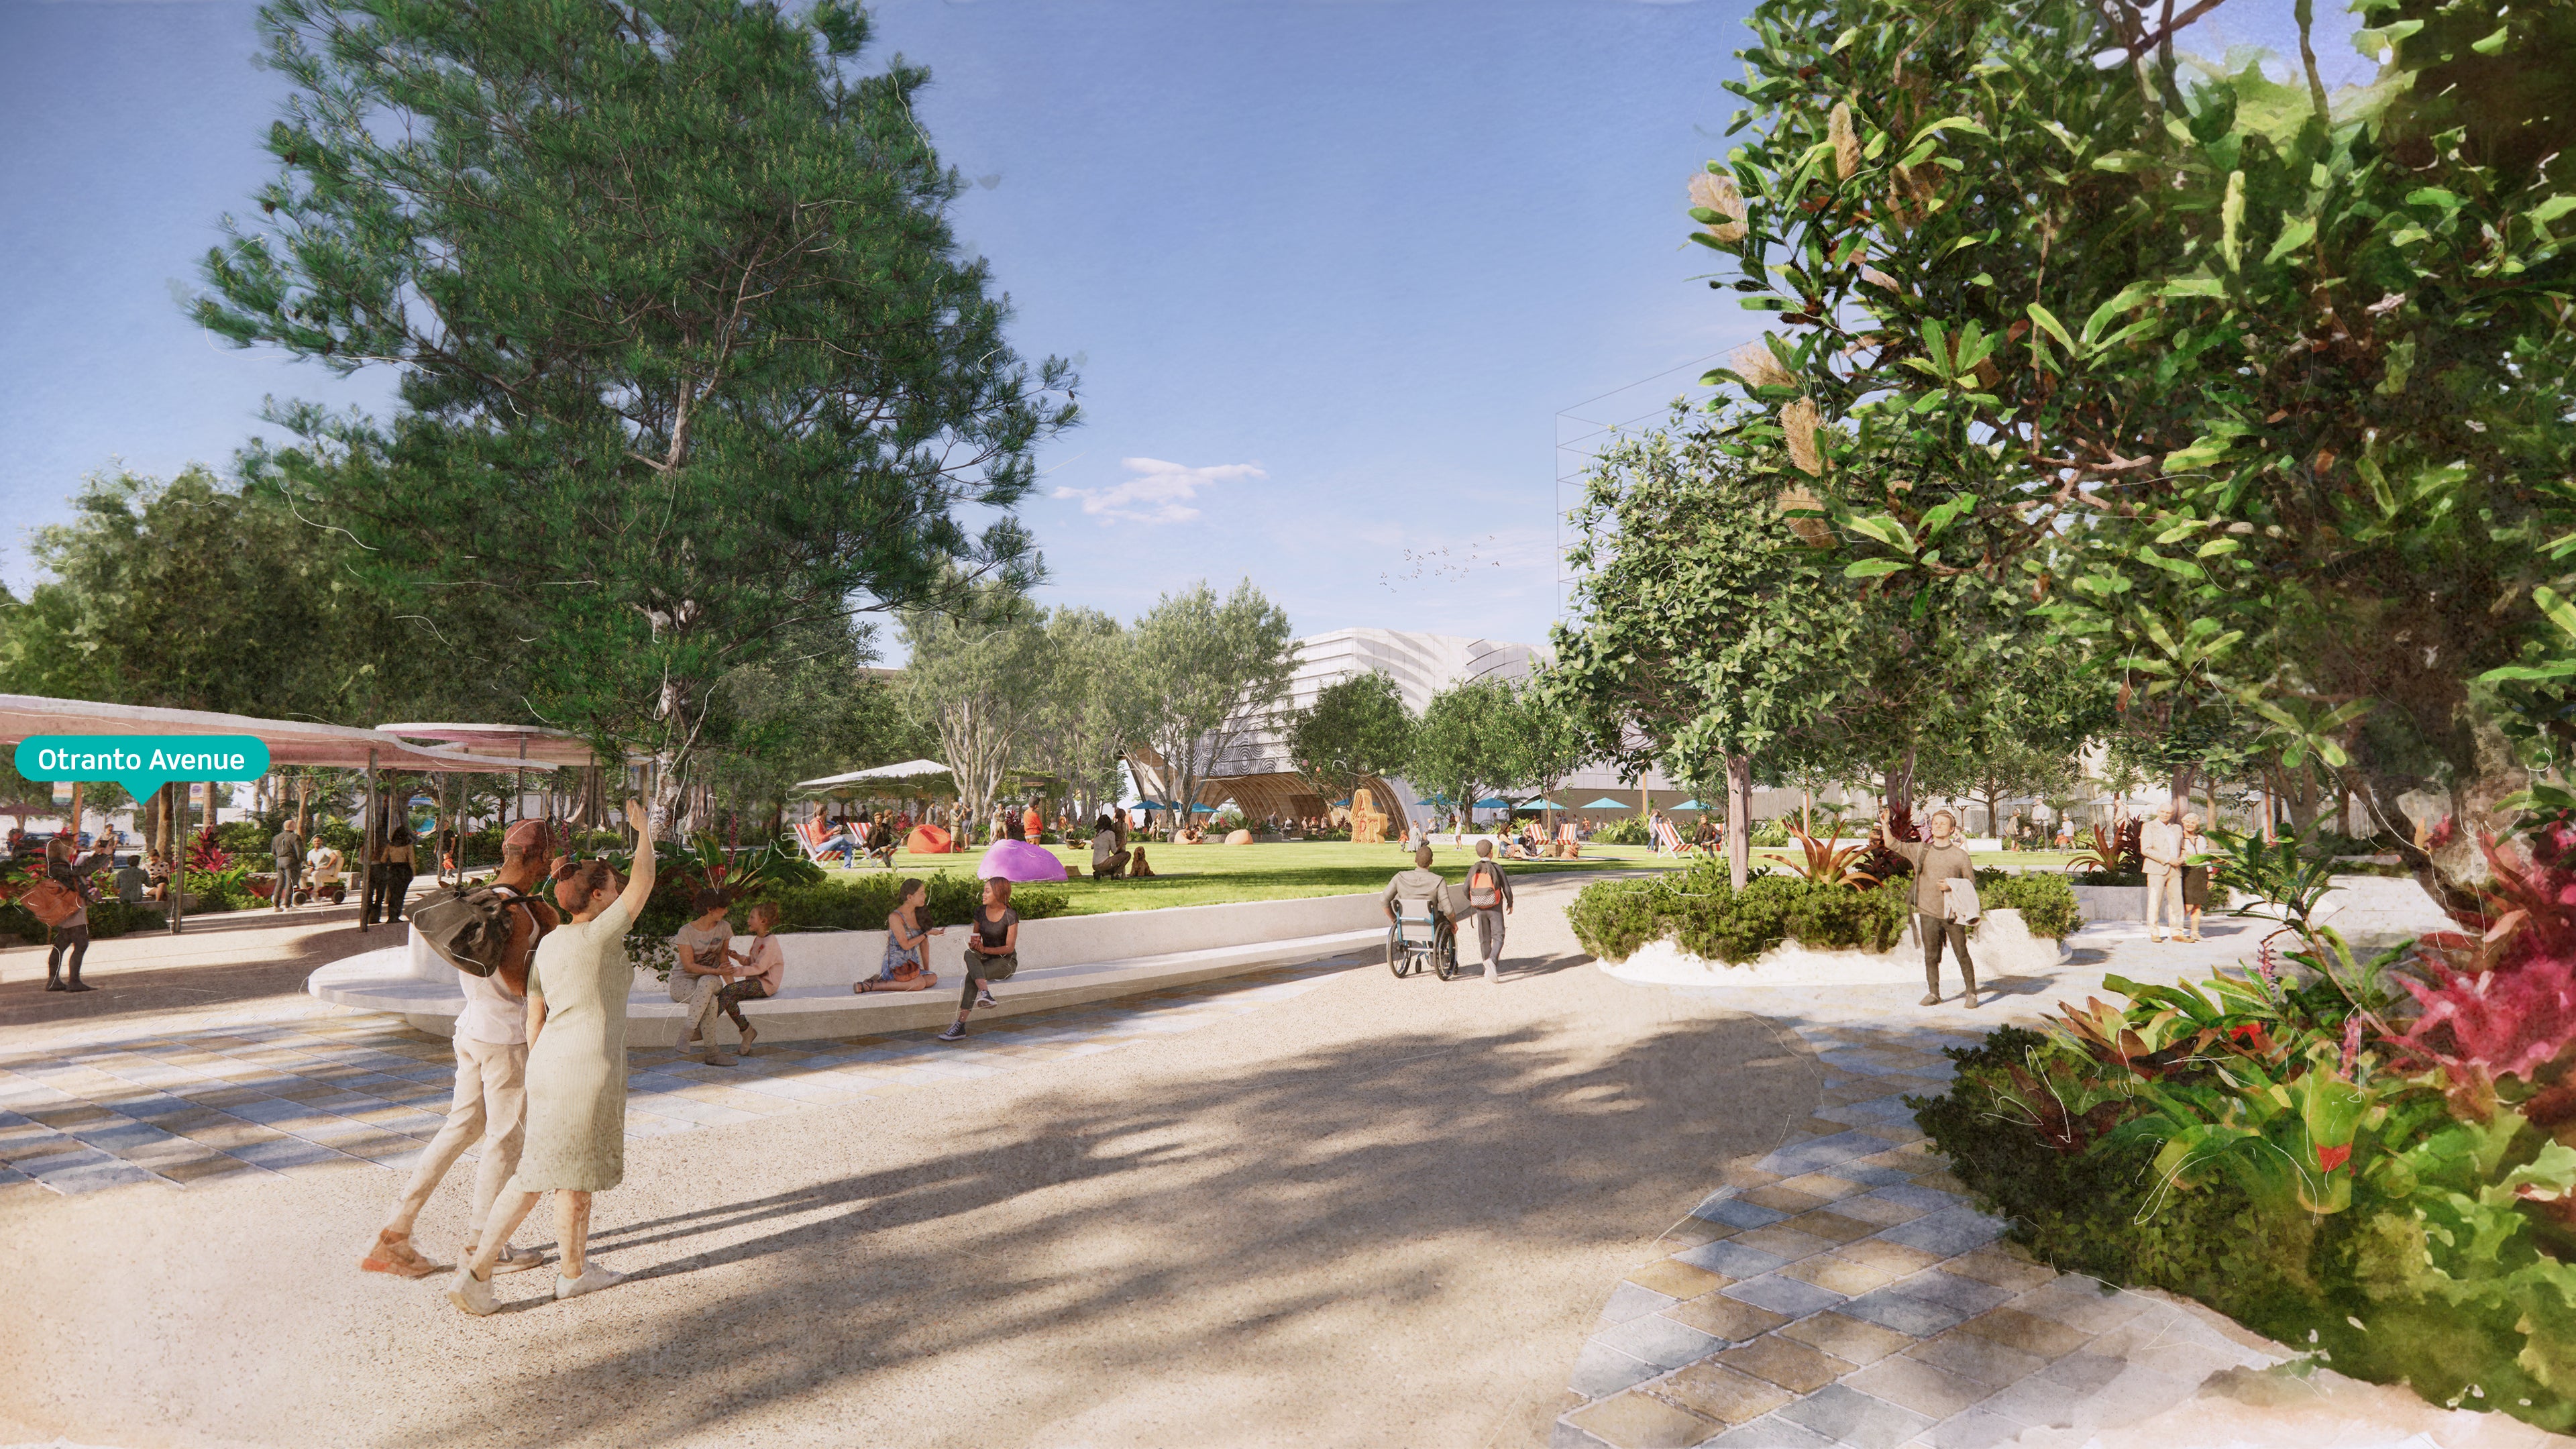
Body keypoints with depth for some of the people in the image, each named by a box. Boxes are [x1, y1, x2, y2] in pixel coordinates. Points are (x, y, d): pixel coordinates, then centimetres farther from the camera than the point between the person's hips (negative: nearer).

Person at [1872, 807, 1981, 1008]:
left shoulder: (1960, 854, 2)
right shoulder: (1920, 850, 8)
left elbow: (1971, 882, 6)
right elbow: (1893, 845, 11)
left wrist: (1952, 885, -11)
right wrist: (1885, 825, 0)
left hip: (1953, 913, -2)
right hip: (1928, 912, 2)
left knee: (1962, 954, 1)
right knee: (1930, 955, 6)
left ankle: (1971, 992, 13)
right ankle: (1933, 993, 15)